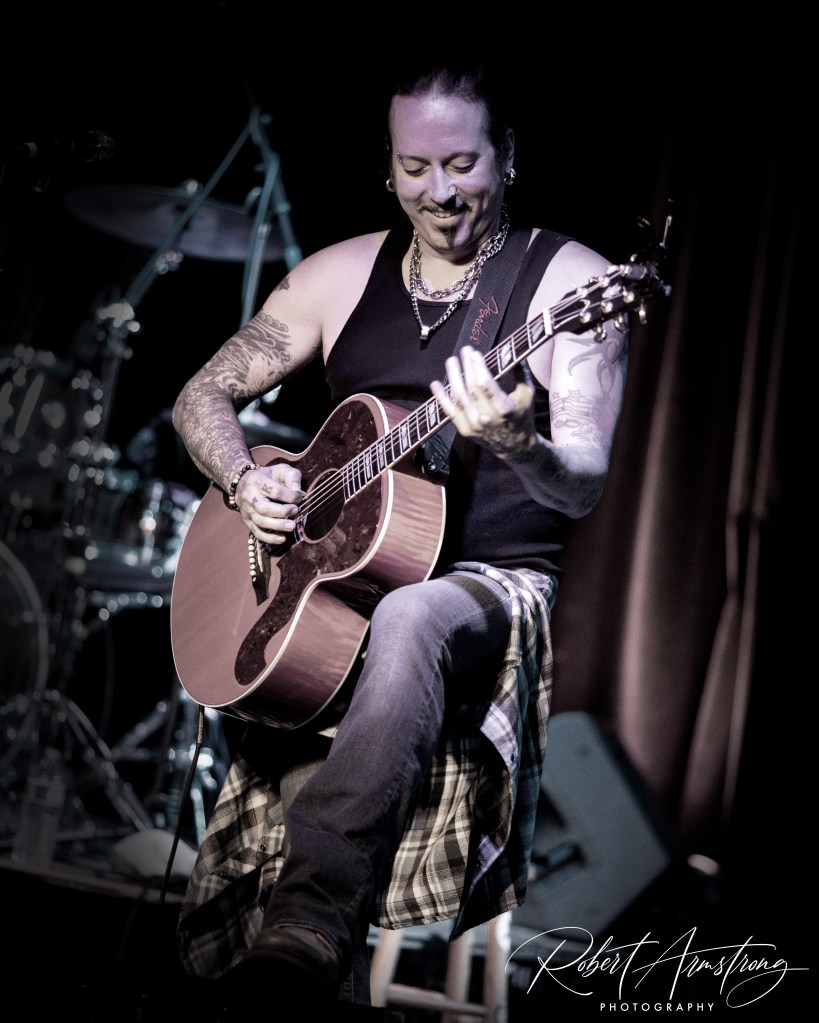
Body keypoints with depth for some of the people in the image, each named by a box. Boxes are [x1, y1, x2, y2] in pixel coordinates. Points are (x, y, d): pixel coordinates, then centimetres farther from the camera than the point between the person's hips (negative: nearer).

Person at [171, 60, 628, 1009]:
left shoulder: (568, 281, -2)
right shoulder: (343, 274, 12)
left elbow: (583, 487, -12)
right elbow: (203, 396, 15)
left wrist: (514, 443, -34)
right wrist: (244, 483, -6)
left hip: (493, 583, -4)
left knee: (411, 620, -38)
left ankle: (309, 928, -42)